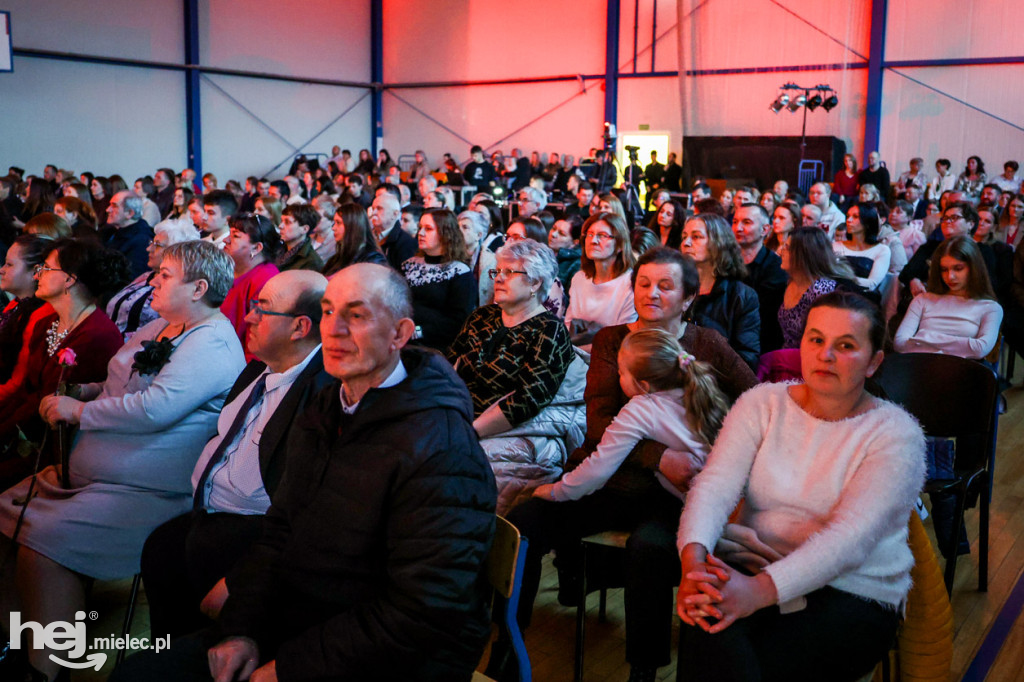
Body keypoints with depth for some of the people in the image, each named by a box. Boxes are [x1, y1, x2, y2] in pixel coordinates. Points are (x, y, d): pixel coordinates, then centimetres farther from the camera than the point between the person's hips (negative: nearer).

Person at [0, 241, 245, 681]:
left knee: (42, 544, -23)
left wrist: (78, 411, -13)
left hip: (145, 490, -10)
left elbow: (156, 408, -25)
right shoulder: (161, 327, 16)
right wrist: (75, 393, 6)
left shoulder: (213, 343, -14)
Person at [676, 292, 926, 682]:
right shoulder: (762, 404, 7)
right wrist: (694, 557, -30)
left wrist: (762, 589, -35)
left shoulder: (895, 433, -4)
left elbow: (851, 536, -19)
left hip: (853, 594, -2)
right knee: (708, 623, -33)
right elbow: (715, 485, -7)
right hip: (752, 571, 2)